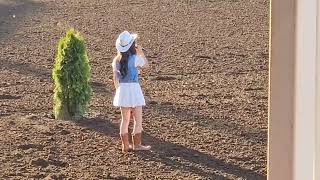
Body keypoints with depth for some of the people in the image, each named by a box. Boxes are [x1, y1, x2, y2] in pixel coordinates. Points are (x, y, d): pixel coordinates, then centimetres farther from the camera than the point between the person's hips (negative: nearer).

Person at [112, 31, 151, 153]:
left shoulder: (116, 60, 2)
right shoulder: (135, 58, -13)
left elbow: (115, 78, 8)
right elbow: (146, 65, 5)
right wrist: (141, 52, 11)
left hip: (122, 89, 6)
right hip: (133, 88, -6)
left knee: (125, 119, 12)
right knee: (138, 118, 5)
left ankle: (125, 145, 15)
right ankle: (136, 144, 8)